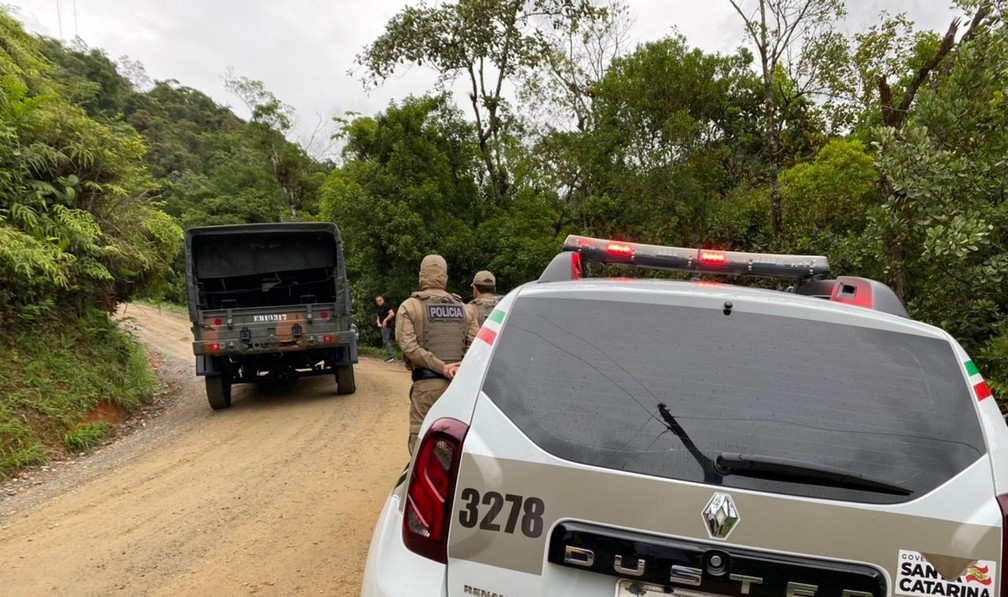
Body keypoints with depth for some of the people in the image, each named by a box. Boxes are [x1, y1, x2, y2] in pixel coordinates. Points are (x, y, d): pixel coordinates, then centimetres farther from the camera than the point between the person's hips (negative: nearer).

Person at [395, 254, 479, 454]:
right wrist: (452, 367, -5)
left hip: (426, 382, -4)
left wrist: (441, 367, -12)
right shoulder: (462, 307, 12)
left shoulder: (409, 306, 1)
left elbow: (409, 346, -12)